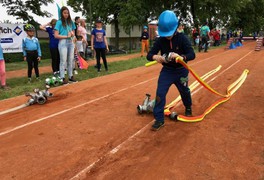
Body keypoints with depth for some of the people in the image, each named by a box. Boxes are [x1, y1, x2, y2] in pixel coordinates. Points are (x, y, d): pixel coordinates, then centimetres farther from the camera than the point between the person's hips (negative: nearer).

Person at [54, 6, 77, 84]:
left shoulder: (70, 22, 12)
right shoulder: (59, 22, -4)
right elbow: (56, 35, -9)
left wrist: (72, 34, -2)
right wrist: (66, 36, -11)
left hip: (71, 43, 5)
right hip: (63, 43, -5)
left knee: (70, 60, 9)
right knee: (63, 61, -2)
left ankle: (70, 76, 18)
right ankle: (62, 78, 3)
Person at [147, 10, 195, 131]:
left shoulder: (182, 38, -19)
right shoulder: (160, 40, -12)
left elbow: (192, 55, -26)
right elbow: (149, 55, -14)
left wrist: (180, 56, -47)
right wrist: (155, 57, -39)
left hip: (181, 71, -1)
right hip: (166, 71, 1)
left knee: (185, 92, 20)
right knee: (160, 94, -9)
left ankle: (188, 108, 51)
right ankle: (159, 119, 2)